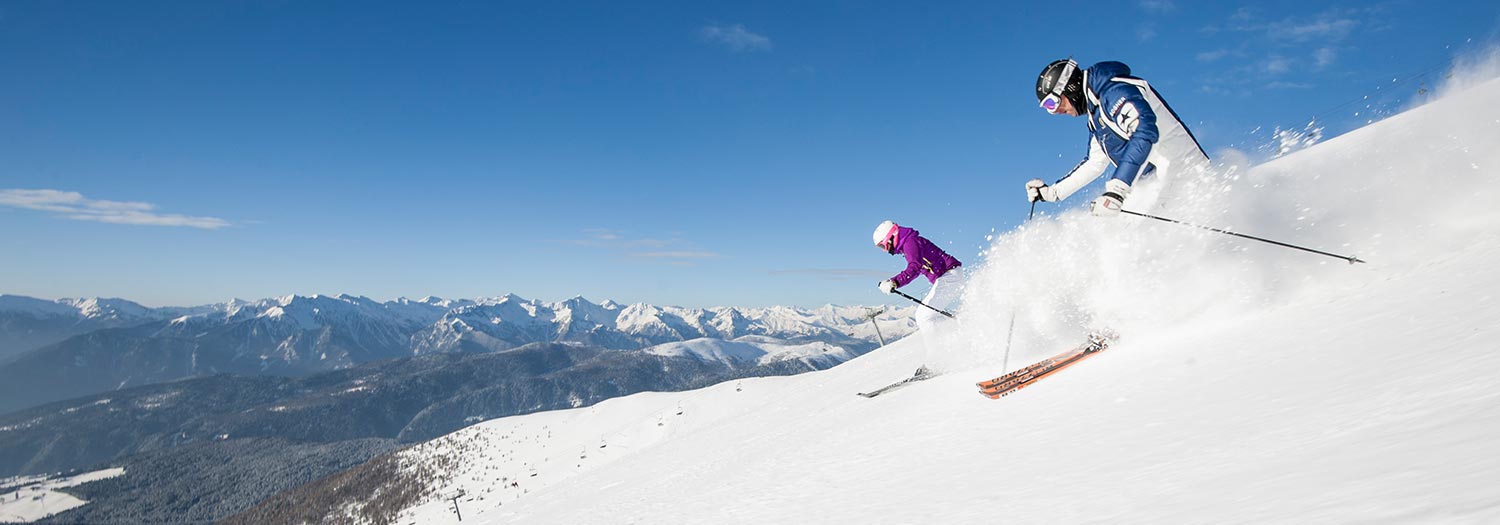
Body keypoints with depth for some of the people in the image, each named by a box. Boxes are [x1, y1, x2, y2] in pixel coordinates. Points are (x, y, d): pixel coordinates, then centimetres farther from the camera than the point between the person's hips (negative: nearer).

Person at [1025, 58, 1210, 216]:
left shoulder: (1113, 90, -12)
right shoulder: (1095, 116, 18)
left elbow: (1145, 131, -27)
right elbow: (1095, 163, 27)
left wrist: (1116, 190, -34)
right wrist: (1052, 192, 25)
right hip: (1156, 187, 9)